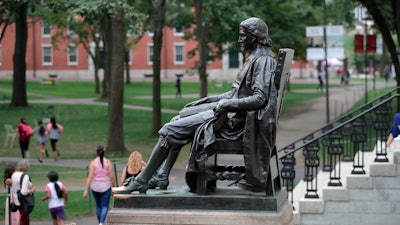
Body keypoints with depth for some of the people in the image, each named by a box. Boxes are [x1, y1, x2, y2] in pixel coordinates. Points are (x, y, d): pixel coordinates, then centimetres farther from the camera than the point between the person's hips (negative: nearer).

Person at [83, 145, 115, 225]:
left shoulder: (93, 162, -6)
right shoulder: (108, 162, -7)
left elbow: (90, 177, -10)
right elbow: (112, 176, -7)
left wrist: (86, 190, -8)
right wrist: (114, 186, 9)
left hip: (95, 187, 2)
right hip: (106, 187, -2)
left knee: (98, 206, 18)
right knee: (105, 206, 0)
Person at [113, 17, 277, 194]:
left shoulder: (263, 60, -14)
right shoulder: (254, 59, 18)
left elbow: (260, 98, -24)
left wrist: (227, 104, -26)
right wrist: (206, 100, 18)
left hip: (232, 119, -11)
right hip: (229, 113, 11)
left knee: (170, 130, -12)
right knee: (177, 121, 17)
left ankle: (139, 184, -6)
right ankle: (160, 178, 10)